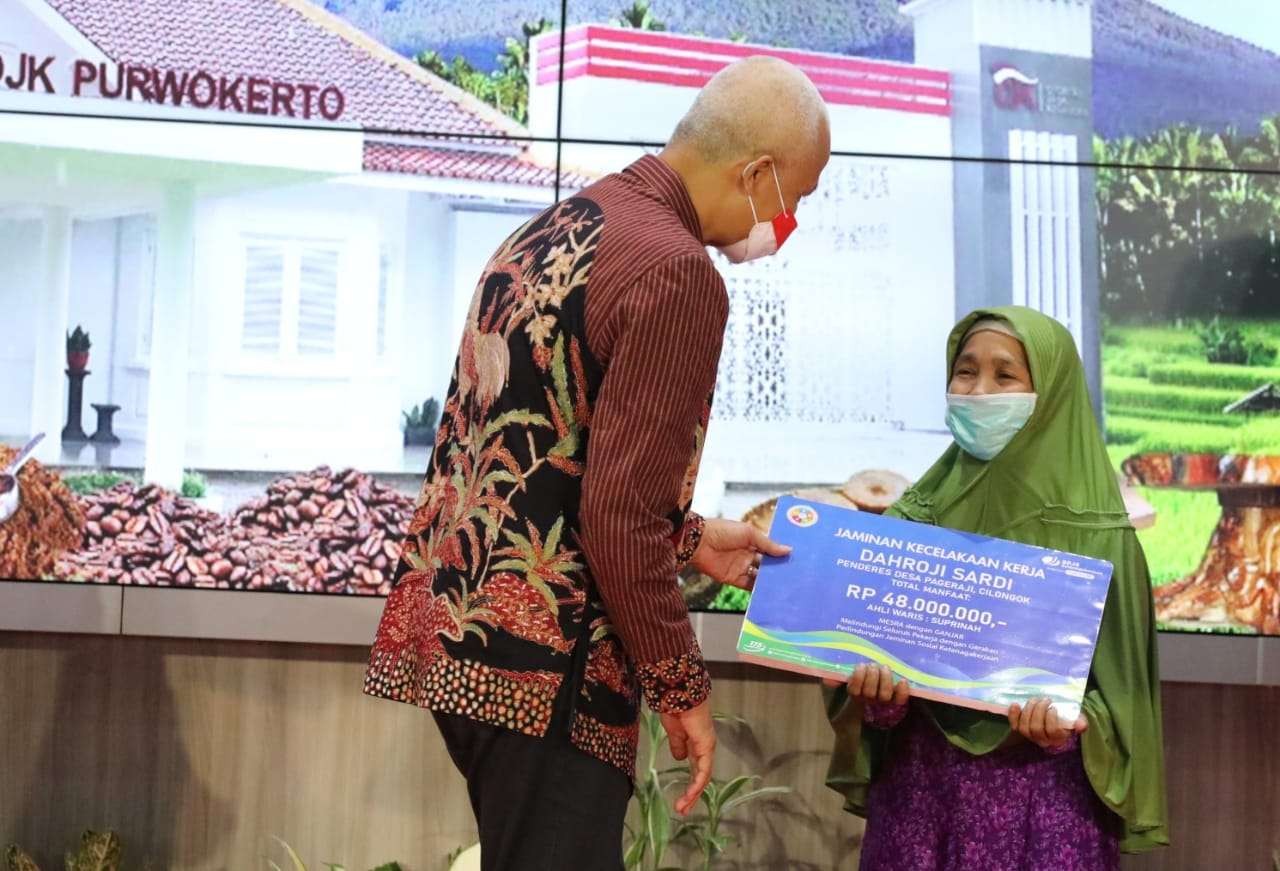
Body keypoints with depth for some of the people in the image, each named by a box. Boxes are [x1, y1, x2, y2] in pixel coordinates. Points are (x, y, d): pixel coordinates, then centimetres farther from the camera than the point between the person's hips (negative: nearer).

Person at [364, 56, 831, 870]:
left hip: (460, 627, 10)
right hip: (540, 663, -10)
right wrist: (683, 689, -9)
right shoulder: (677, 272, -16)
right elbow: (617, 516, -20)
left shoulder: (555, 229, 12)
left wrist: (690, 538, 24)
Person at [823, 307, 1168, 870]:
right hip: (915, 784, 3)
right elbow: (873, 647, 6)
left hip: (1041, 797, -3)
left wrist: (1067, 725, -21)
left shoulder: (1093, 535, -5)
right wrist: (876, 693, -14)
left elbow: (1117, 692, -3)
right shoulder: (916, 515, 5)